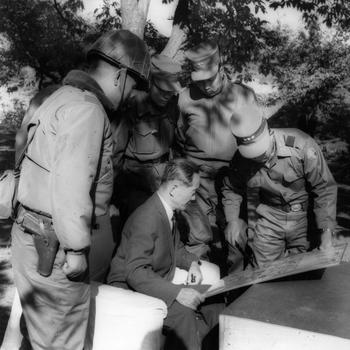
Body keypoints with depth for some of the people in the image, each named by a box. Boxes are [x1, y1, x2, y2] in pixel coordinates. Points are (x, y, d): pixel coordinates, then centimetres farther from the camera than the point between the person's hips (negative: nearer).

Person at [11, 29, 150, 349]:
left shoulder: (65, 96, 14)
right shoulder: (85, 109, -18)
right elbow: (71, 185, -25)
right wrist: (76, 248, -19)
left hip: (37, 230, 10)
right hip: (54, 243, -10)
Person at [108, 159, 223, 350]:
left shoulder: (168, 212, 4)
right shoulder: (146, 219, -25)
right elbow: (135, 272, -30)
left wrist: (191, 262, 1)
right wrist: (177, 292, -35)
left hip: (159, 286, 9)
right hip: (131, 291, -9)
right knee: (182, 313, -31)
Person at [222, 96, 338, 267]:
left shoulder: (301, 145, -26)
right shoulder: (240, 159, -13)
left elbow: (325, 188, -18)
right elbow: (231, 188, 8)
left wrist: (326, 231, -19)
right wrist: (232, 219, -5)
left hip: (304, 216, -2)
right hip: (268, 219, 3)